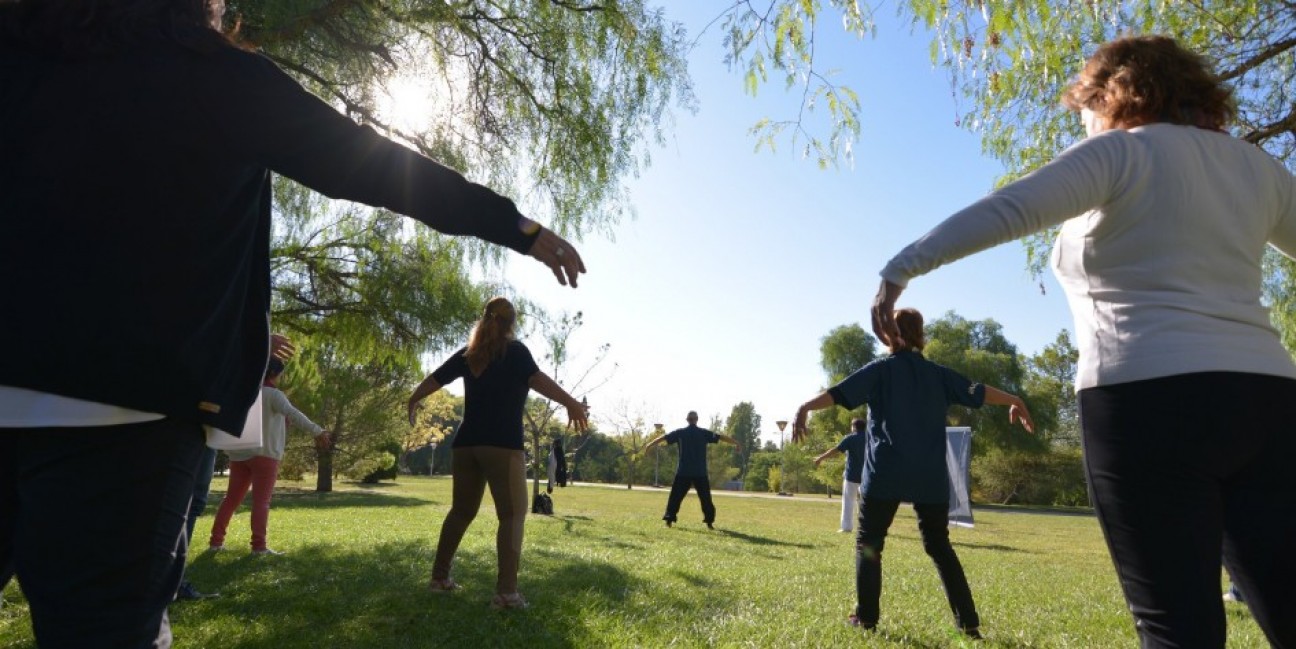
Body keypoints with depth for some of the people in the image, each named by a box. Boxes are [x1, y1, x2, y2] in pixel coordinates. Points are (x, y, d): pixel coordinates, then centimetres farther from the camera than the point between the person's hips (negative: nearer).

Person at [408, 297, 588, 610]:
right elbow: (535, 378, -19)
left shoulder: (468, 354, 13)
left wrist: (413, 400, 40)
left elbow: (434, 379, 21)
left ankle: (439, 577, 27)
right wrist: (571, 403, -27)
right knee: (512, 514, -2)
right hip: (502, 444, -6)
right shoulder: (515, 350, -2)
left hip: (466, 443, 6)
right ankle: (506, 591, -11)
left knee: (461, 511, 19)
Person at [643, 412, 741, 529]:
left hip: (683, 471, 0)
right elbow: (721, 437, 1)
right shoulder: (704, 433, 1)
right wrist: (737, 443, 8)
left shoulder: (680, 432, 2)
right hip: (700, 472, 0)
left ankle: (669, 519, 2)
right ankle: (709, 522, 6)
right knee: (705, 498, 8)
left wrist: (649, 445, 19)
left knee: (676, 496, 7)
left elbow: (663, 437, 8)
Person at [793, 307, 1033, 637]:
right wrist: (1014, 401, 37)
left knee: (869, 543, 8)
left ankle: (866, 617, 6)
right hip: (931, 476, 4)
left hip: (885, 473, -4)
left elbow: (839, 393, -13)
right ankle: (968, 622, 16)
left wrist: (804, 408, -21)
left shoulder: (880, 369, 1)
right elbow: (978, 392, 21)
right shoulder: (938, 373, 11)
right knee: (939, 546, 17)